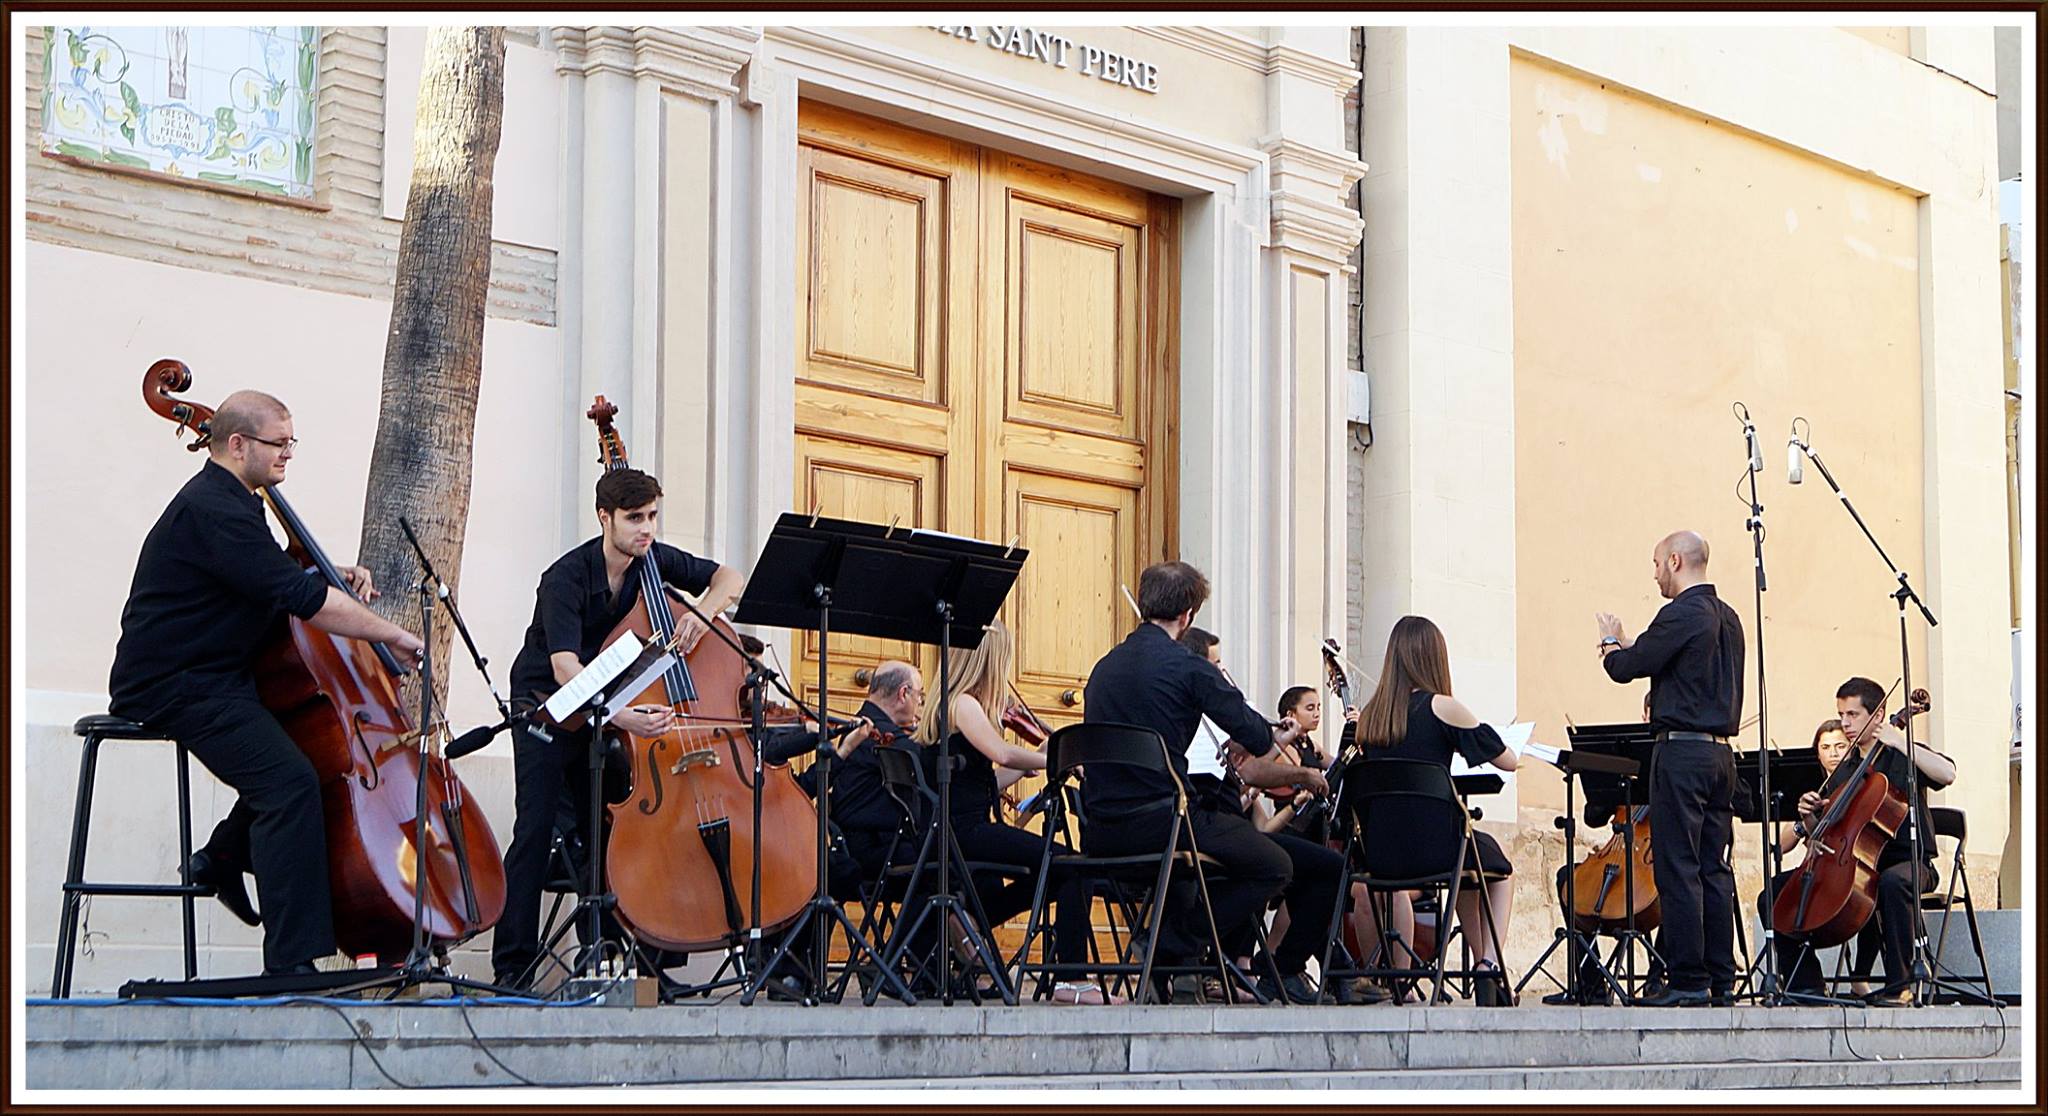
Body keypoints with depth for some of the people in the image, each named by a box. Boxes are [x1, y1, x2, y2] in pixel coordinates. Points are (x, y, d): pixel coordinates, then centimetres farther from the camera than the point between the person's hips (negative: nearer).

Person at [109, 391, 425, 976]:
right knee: (291, 779, -24)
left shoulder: (231, 504, 15)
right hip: (171, 686, -11)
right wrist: (392, 635, -17)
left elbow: (275, 577, 31)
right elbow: (302, 599, -25)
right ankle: (291, 962, -26)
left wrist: (334, 577, 10)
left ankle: (224, 856, 25)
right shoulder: (212, 511, -19)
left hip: (209, 676, 11)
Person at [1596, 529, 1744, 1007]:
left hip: (1682, 751, -9)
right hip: (1720, 752, 9)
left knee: (1678, 869, -7)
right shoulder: (1728, 618, 15)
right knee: (1714, 869, 9)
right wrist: (1627, 643, 26)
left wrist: (1610, 642, 10)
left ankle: (1688, 982, -8)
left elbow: (1627, 668, -10)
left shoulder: (1681, 614, -13)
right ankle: (1721, 980, 10)